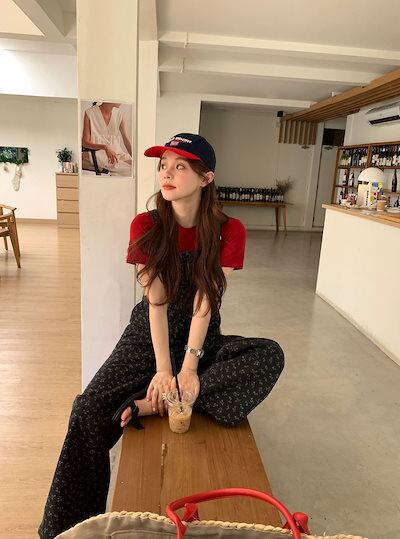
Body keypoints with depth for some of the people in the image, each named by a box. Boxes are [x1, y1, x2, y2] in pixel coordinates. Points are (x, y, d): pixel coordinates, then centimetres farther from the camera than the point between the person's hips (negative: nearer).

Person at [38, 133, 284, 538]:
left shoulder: (228, 231, -10)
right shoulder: (146, 226, -9)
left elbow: (205, 301, -16)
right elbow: (156, 300, -15)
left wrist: (190, 365, -24)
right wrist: (163, 368, -23)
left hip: (203, 337, 1)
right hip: (149, 334, 0)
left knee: (270, 356, -26)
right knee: (89, 410, -19)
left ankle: (151, 404, -26)